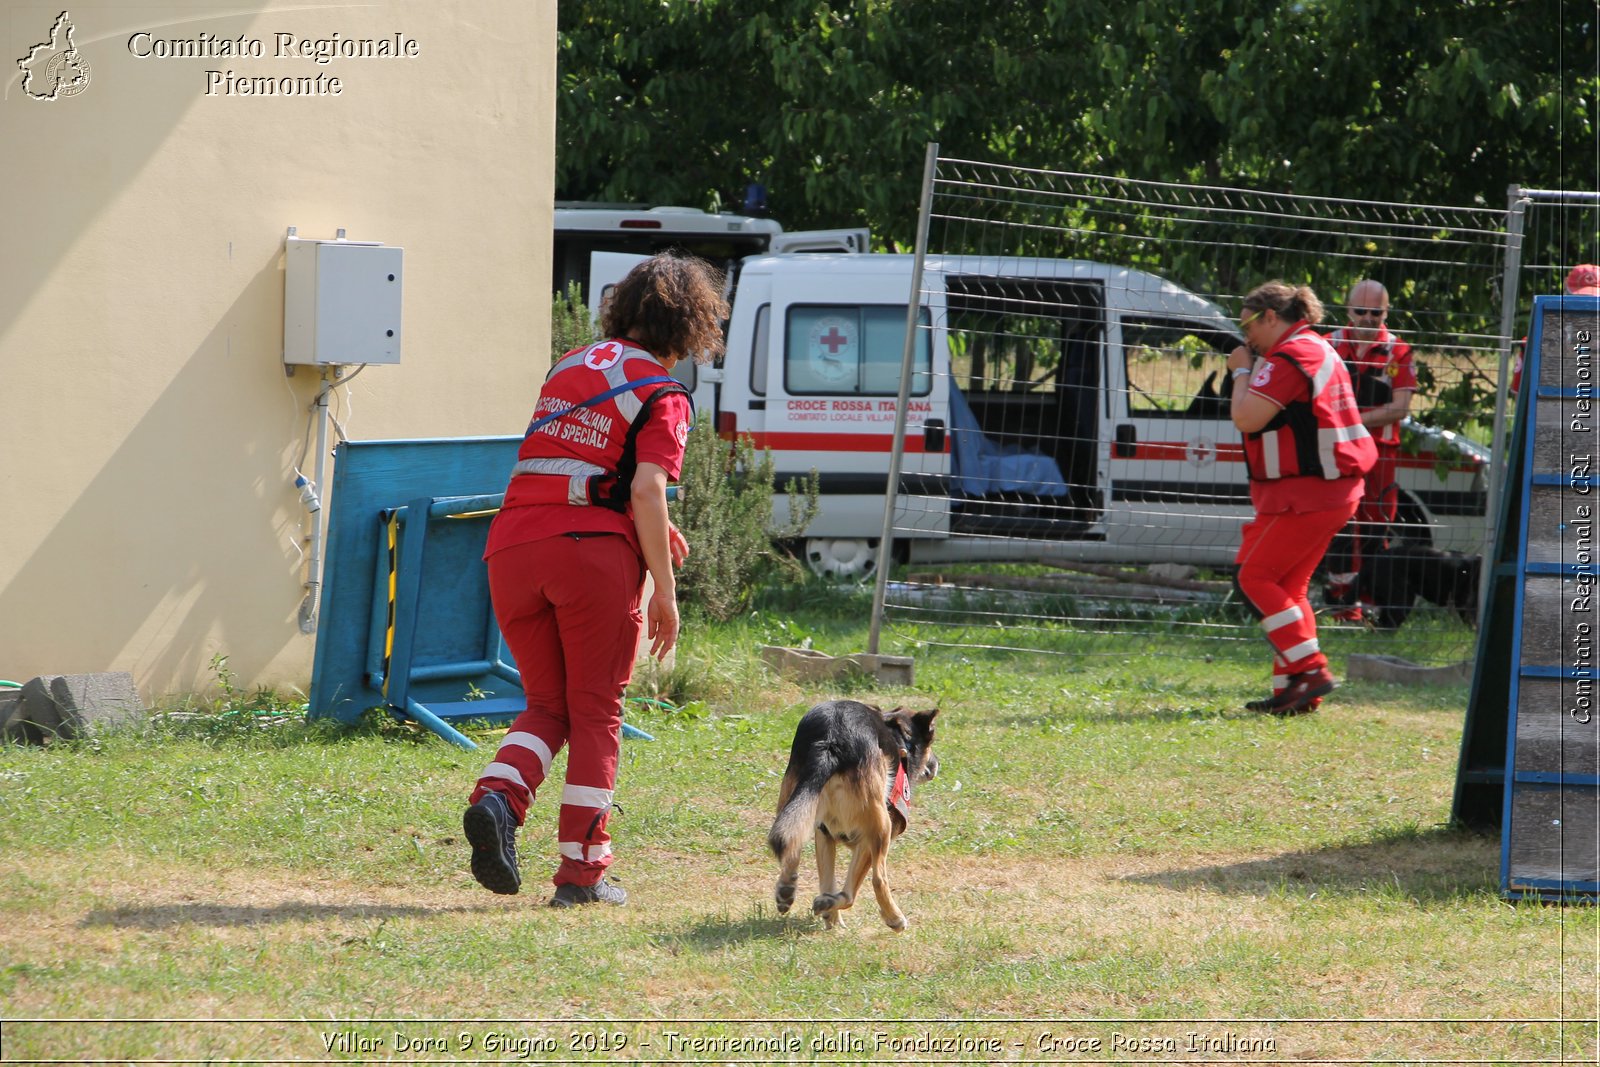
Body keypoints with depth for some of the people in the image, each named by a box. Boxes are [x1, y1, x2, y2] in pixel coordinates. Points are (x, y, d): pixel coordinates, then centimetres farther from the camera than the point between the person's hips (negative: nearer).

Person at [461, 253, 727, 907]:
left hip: (513, 546, 5)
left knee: (547, 703, 16)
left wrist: (652, 529, 27)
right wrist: (665, 592, -8)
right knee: (595, 711, 8)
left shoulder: (570, 367, 20)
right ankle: (582, 871, 7)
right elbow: (647, 490, -13)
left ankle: (498, 797, -13)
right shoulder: (663, 397, -1)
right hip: (592, 549, -5)